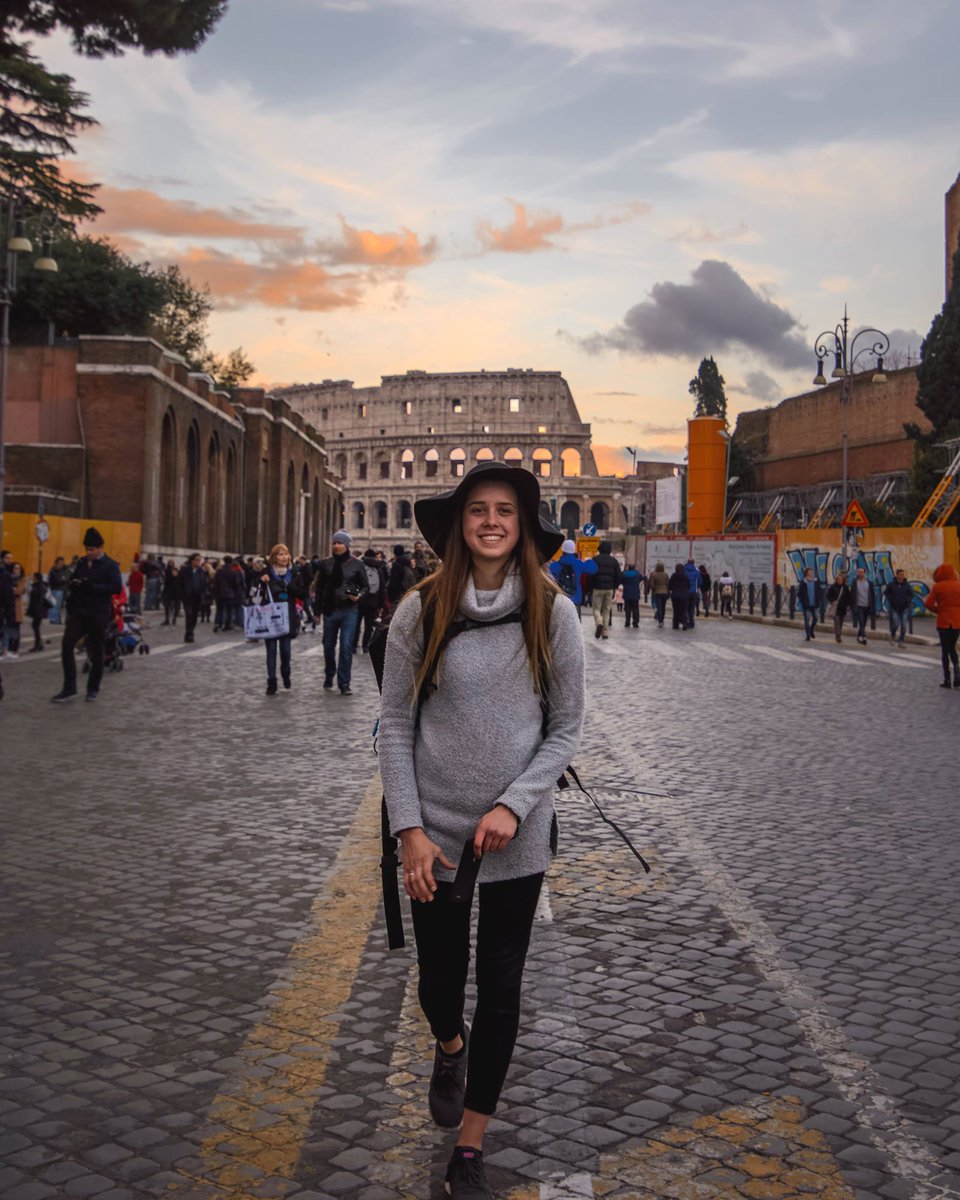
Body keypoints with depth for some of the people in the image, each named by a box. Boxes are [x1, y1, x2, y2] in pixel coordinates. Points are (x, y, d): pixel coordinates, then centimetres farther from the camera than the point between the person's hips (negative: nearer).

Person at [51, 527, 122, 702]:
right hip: (79, 612, 4)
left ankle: (93, 688, 19)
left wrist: (91, 587, -22)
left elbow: (117, 588, -16)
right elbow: (73, 584, 24)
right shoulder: (81, 563, 12)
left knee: (96, 652, 5)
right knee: (66, 646, -9)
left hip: (98, 614, -4)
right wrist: (74, 585, -1)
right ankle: (69, 688, -3)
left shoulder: (110, 565, -5)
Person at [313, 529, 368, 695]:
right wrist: (318, 609, 5)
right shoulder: (326, 564, 3)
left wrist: (358, 596, -15)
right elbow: (320, 587, 8)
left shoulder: (356, 564, -1)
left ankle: (344, 683, -2)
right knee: (328, 645, 12)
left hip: (349, 611, -2)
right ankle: (329, 676, 33)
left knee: (346, 646, -7)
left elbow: (365, 586, 5)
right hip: (330, 610, 2)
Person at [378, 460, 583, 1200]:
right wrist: (409, 829, -9)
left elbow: (567, 728, -2)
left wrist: (513, 806, -13)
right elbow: (396, 726, -3)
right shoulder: (421, 611, -7)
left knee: (500, 990, 7)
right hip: (435, 832, 0)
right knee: (439, 980, 14)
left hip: (517, 835, 0)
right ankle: (450, 1048, 51)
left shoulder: (552, 614, -6)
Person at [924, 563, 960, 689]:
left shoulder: (937, 587, -7)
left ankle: (947, 679, 2)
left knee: (945, 650, 5)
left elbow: (928, 604, -10)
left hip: (943, 622, -3)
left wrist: (939, 611, 6)